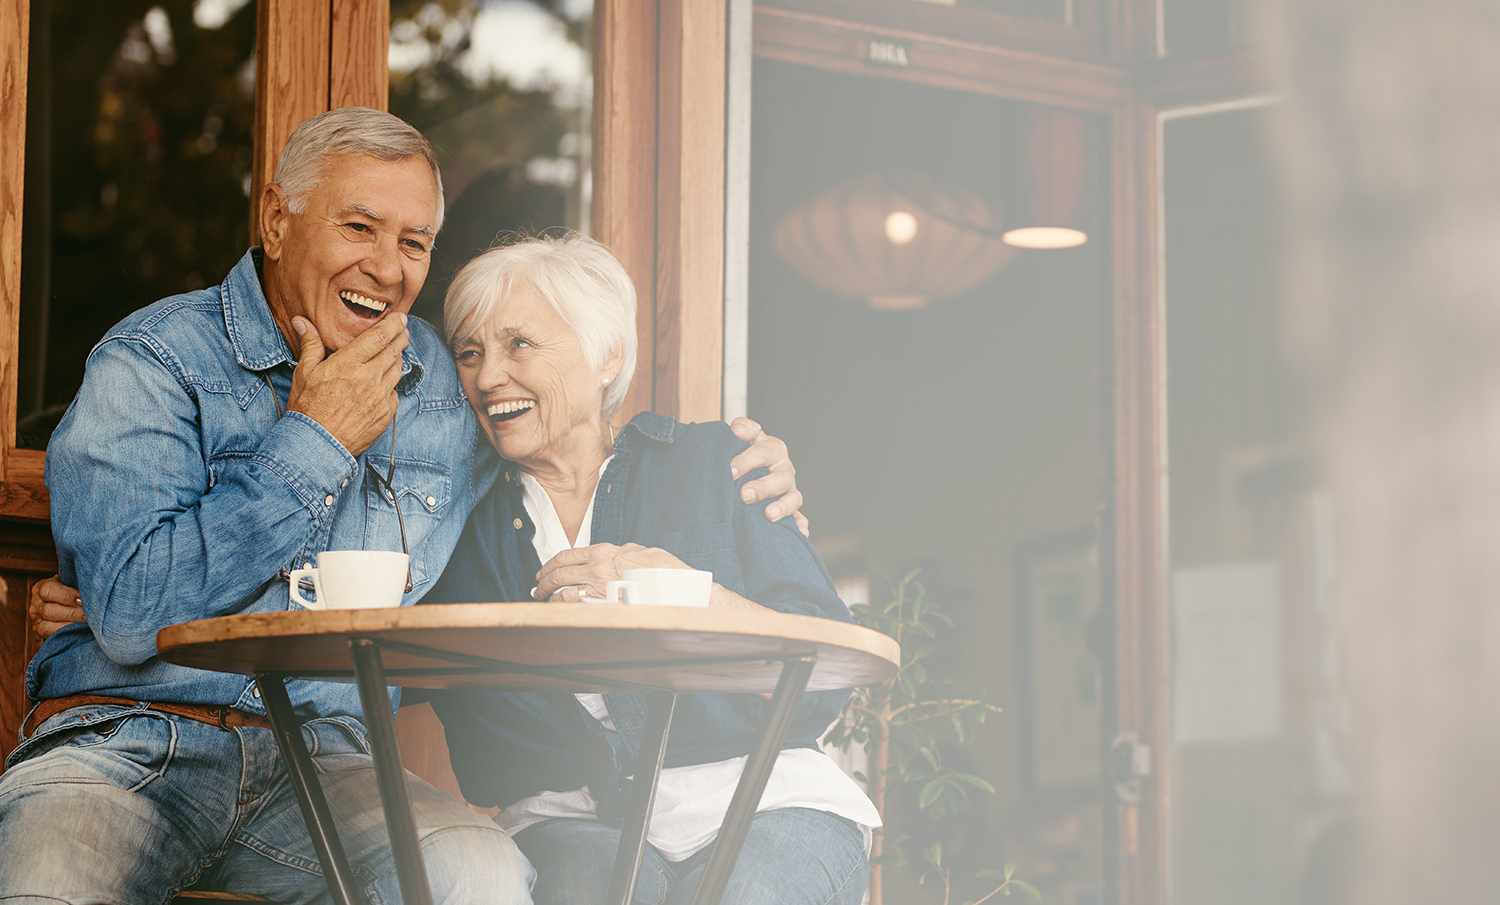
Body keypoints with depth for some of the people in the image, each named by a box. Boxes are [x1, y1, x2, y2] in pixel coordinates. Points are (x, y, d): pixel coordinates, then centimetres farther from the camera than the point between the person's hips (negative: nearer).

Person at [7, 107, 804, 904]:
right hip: (126, 742, -4)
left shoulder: (443, 382, 11)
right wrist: (313, 443, -10)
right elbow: (129, 617, -16)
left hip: (324, 757, 4)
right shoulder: (149, 365, -4)